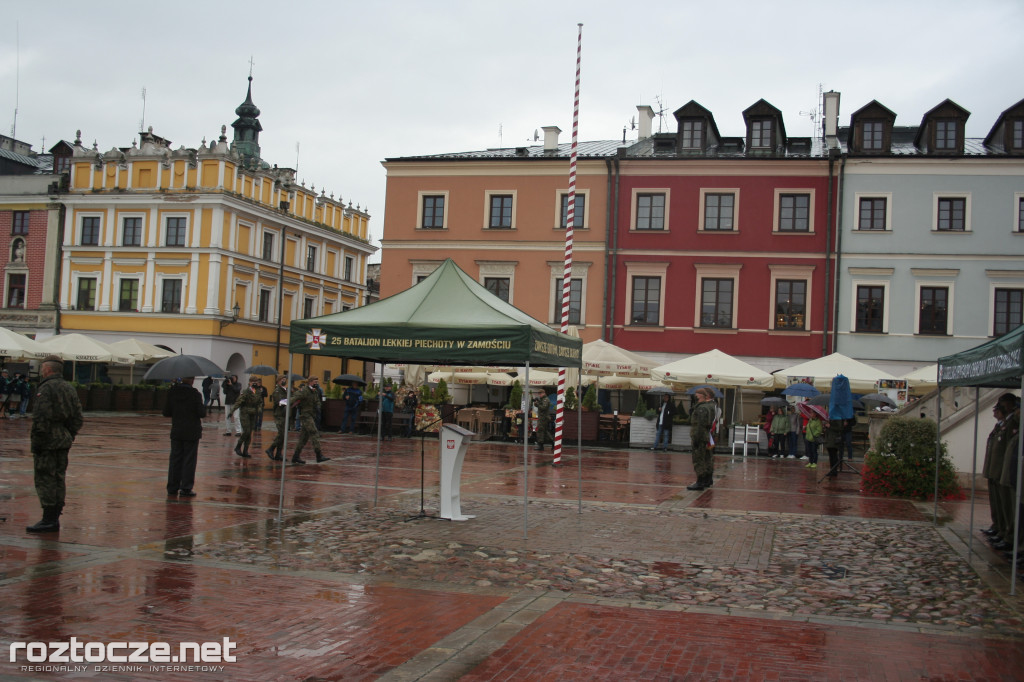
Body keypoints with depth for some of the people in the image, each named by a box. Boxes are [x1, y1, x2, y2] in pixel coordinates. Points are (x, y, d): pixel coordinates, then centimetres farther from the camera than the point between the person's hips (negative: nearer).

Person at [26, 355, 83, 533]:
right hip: (64, 442, 8)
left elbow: (41, 418, -19)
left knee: (45, 480, -5)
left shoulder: (46, 388, -12)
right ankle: (55, 518, 17)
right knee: (58, 479, 12)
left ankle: (49, 520, -5)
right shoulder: (70, 389, 14)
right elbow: (77, 419, 15)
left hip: (47, 442, -8)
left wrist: (36, 441, -14)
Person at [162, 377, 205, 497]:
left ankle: (172, 488, 12)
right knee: (189, 460, 3)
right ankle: (186, 489, 4)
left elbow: (166, 413, 2)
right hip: (192, 433, -4)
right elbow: (202, 414, -13)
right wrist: (203, 407, 7)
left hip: (176, 432, 4)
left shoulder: (172, 393, -1)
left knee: (175, 460, 10)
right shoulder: (195, 394, -13)